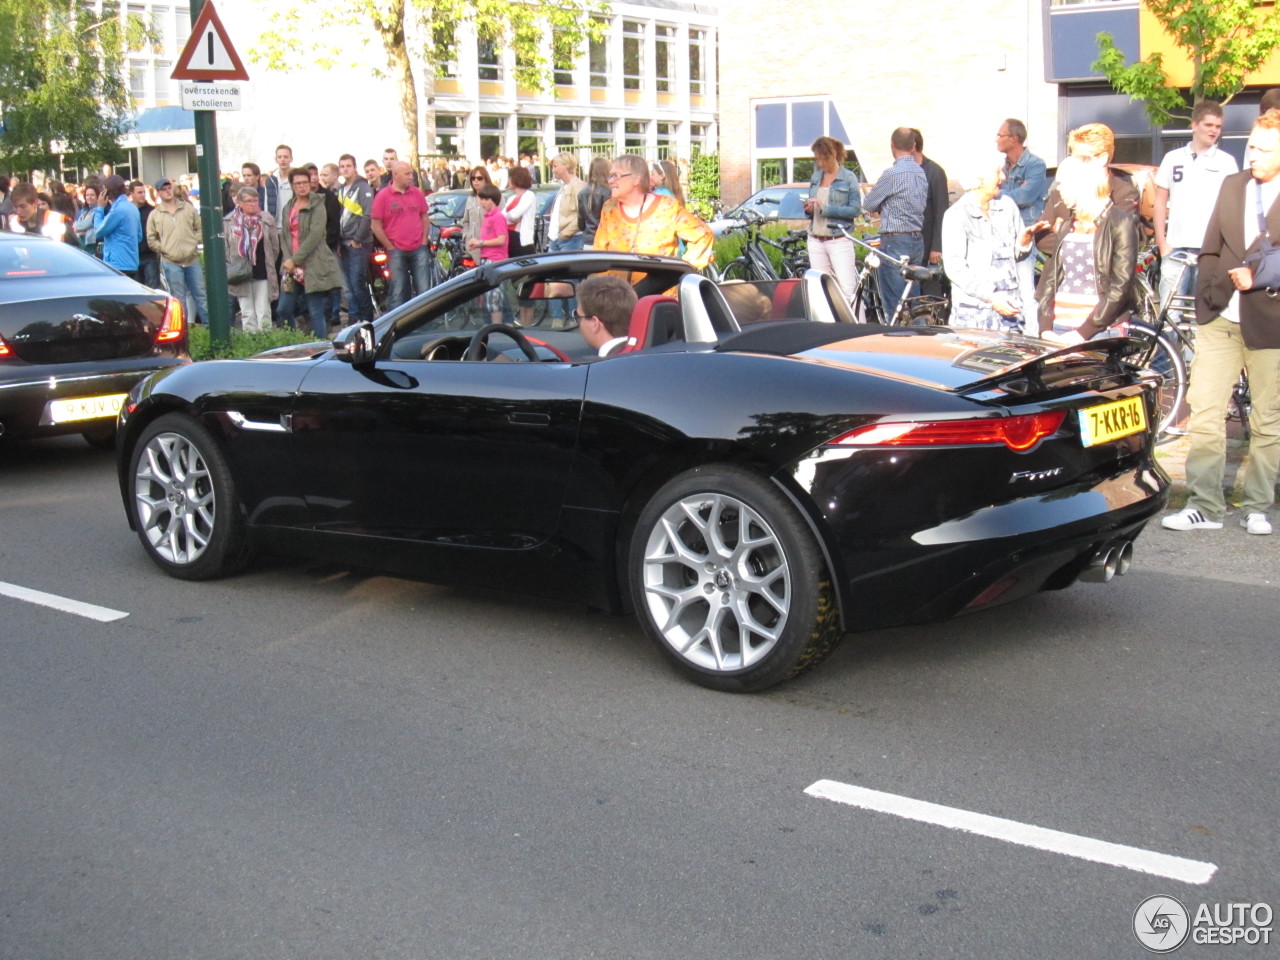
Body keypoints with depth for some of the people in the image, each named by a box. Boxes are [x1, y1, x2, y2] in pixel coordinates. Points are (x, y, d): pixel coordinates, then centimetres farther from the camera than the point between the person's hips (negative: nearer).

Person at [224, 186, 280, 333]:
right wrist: (232, 267, -3)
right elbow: (224, 247, 6)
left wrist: (268, 265, 6)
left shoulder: (266, 220, 1)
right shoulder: (228, 222, 2)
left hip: (262, 273, -1)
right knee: (247, 313, 5)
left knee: (263, 312, 0)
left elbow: (275, 246, 7)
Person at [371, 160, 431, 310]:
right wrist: (390, 247, -6)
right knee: (398, 293, 0)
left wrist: (424, 241, 5)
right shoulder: (382, 196, -4)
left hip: (418, 250, 3)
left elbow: (425, 218, 16)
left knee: (423, 291, 5)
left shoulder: (417, 193, 7)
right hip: (396, 252, -3)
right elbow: (376, 226, -4)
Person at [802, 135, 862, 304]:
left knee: (847, 289, -12)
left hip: (839, 240, -6)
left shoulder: (849, 178, -3)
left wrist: (825, 208, -17)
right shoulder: (815, 178, 14)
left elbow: (855, 209, -10)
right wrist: (808, 209, -1)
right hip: (815, 240, 6)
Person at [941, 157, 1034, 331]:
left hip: (1008, 309, 5)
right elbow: (954, 268, -13)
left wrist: (1024, 244, -5)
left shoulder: (1007, 205, 10)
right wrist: (990, 297, -18)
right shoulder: (956, 215, -6)